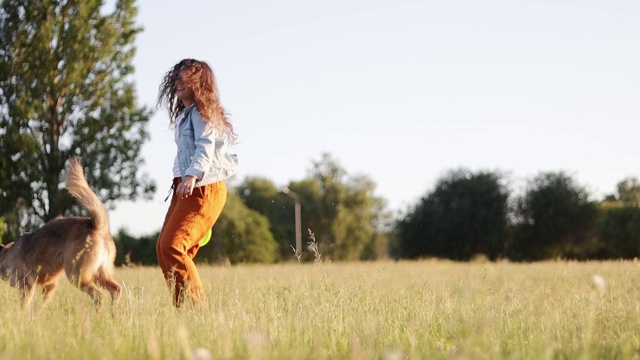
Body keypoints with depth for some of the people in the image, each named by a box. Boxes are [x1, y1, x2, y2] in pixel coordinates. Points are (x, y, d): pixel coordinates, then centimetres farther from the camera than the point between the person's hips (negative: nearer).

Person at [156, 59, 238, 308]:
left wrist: (192, 176, -39)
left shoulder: (201, 112, -8)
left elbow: (205, 148, -23)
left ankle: (197, 307, -16)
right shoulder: (184, 114, 21)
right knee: (163, 248, 5)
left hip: (203, 189, -10)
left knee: (172, 245, -19)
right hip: (184, 187, 10)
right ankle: (182, 308, 8)